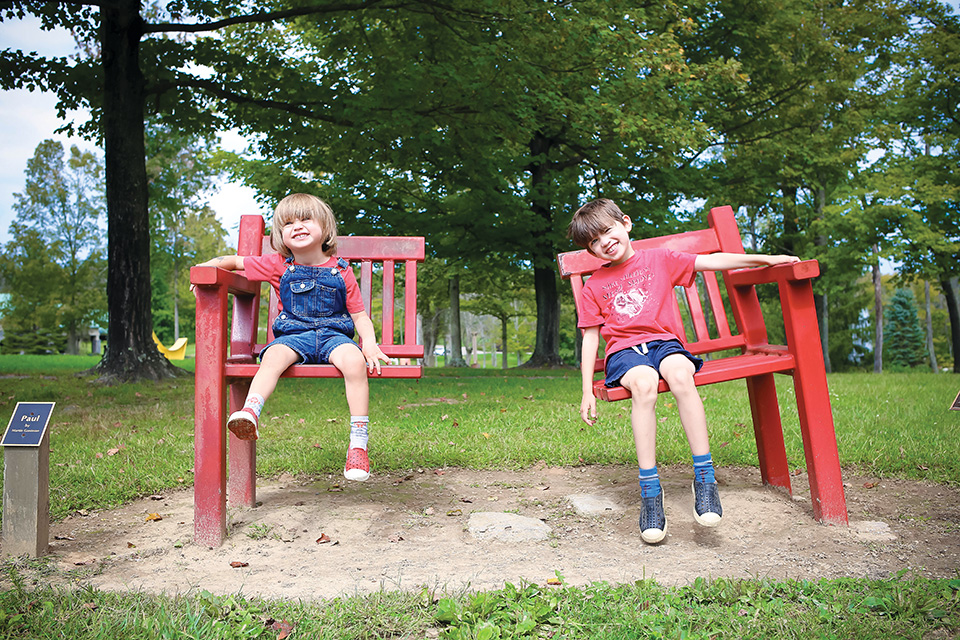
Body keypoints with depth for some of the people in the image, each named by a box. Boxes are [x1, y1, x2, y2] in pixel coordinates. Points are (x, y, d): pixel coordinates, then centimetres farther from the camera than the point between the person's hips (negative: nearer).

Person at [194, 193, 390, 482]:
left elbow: (360, 316, 7)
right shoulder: (279, 266, 9)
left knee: (353, 360, -34)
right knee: (274, 355, -35)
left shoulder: (340, 271, 6)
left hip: (334, 335, -1)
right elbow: (234, 261, 20)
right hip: (293, 335, 2)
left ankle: (358, 444, -32)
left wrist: (370, 345, -10)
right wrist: (205, 268, 2)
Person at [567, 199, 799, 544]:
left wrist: (764, 259, 1)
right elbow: (590, 337, 10)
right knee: (643, 383, -36)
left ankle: (704, 476, -29)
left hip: (664, 343, 1)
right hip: (623, 351, 0)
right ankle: (650, 489, -33)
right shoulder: (594, 286, 12)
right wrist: (587, 391, 4)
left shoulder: (659, 260, 13)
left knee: (680, 374, -36)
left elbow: (711, 261, 9)